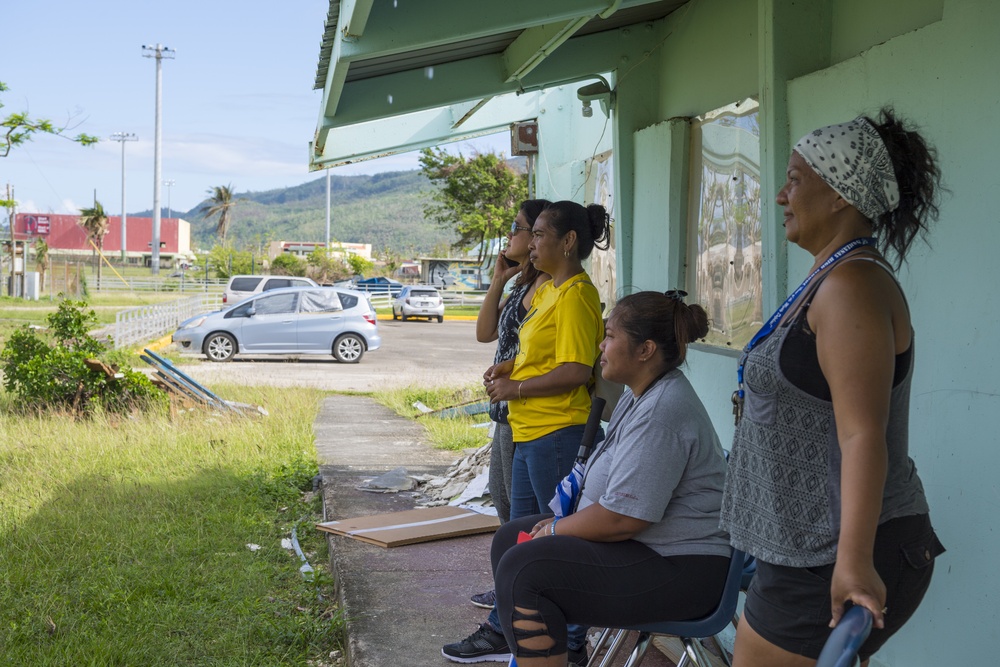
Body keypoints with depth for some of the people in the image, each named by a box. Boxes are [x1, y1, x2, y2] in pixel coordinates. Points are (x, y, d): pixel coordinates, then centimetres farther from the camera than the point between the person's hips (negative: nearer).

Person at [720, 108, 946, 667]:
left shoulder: (852, 284, -18)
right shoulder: (835, 277, 15)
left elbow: (862, 434, -27)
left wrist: (854, 561, -33)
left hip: (832, 565, -10)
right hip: (811, 551, 10)